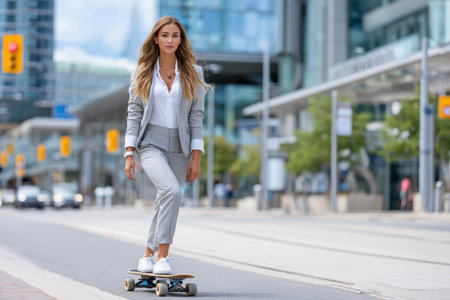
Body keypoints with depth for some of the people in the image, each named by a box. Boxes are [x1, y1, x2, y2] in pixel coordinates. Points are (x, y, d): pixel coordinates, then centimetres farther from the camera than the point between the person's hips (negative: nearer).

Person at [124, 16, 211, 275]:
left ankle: (149, 255, 27)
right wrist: (129, 154, -3)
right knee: (172, 190, -25)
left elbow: (196, 116, 3)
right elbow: (134, 113, 4)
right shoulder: (142, 73, 5)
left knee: (164, 203, 7)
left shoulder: (193, 74, 5)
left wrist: (196, 157, -3)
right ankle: (163, 256, -19)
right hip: (151, 143, -2)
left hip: (179, 147, 2)